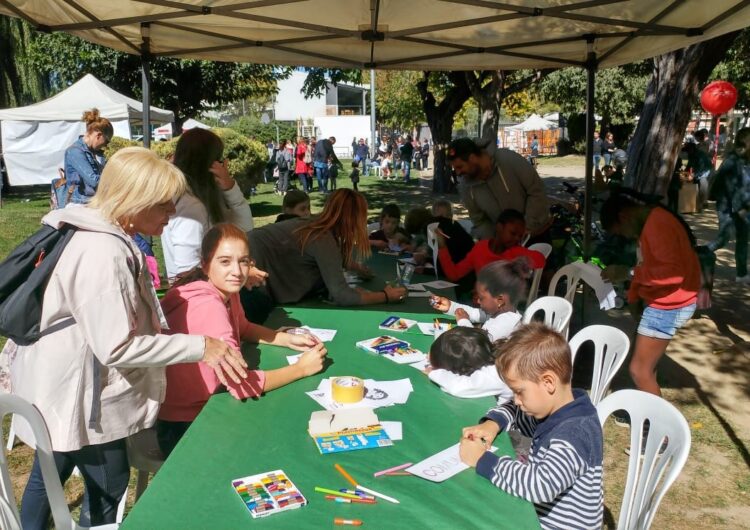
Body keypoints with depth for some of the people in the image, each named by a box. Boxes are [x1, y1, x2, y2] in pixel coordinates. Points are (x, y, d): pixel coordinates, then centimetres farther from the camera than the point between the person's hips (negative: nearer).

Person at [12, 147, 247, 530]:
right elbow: (117, 348, -30)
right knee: (107, 484, 9)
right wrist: (200, 347, -27)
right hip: (76, 393, -10)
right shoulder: (102, 253, -29)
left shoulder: (102, 237, 4)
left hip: (62, 386, 10)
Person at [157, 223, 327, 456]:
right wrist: (301, 368, -19)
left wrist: (288, 340, 2)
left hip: (206, 405, 7)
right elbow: (242, 385, -31)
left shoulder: (226, 290, -4)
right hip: (183, 426, -7)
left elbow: (243, 328, 17)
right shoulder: (208, 306, -28)